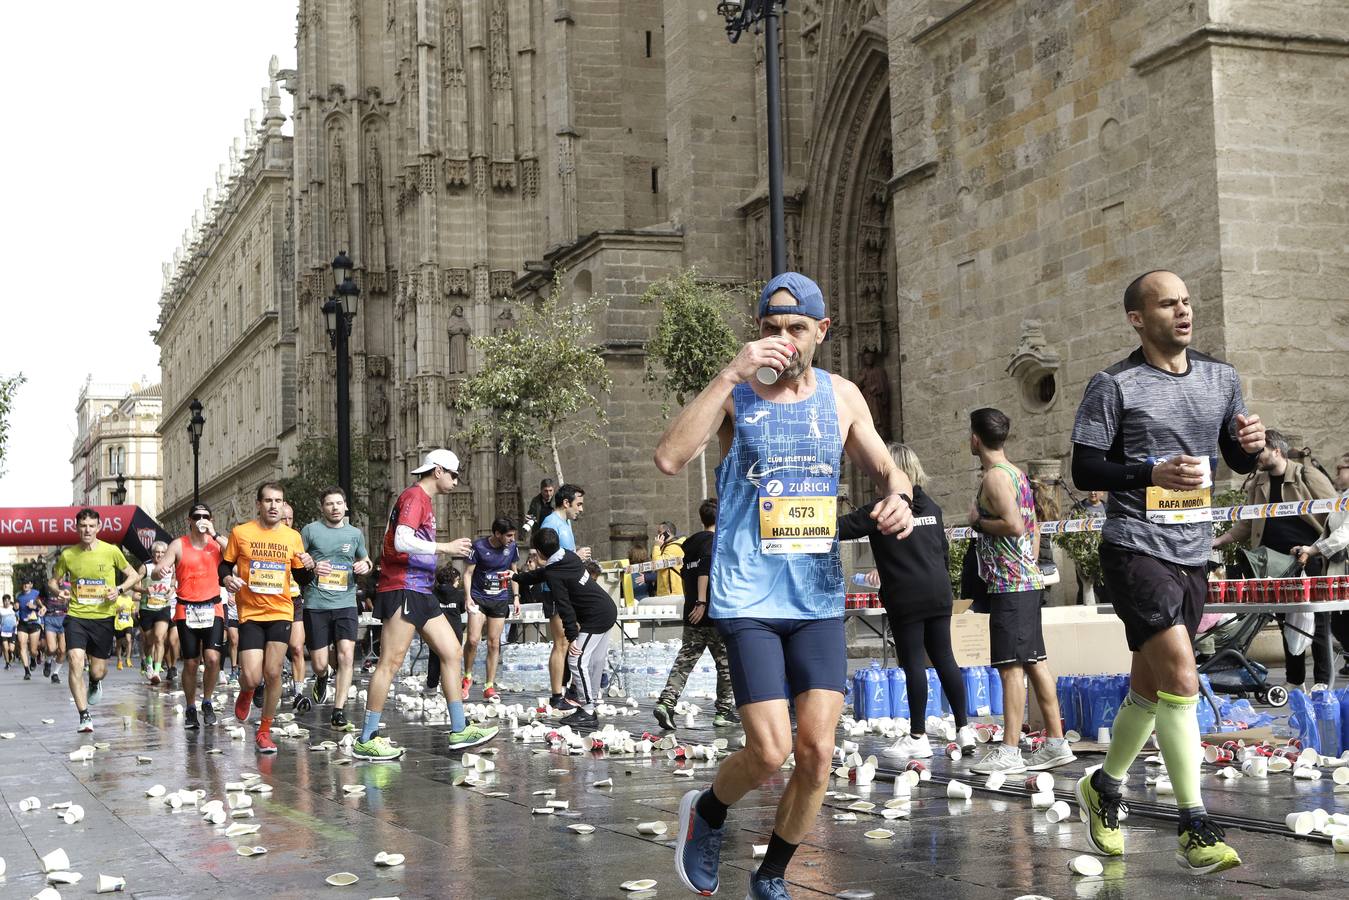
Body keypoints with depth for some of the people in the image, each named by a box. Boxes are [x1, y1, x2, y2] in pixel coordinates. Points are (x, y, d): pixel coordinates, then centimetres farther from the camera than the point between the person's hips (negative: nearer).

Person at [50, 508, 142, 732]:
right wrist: (59, 591, -8)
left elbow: (134, 575, 7)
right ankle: (84, 716, -12)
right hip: (76, 616, 0)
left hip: (103, 617, 0)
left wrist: (119, 590, -12)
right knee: (76, 663, -19)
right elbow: (54, 580, 15)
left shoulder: (111, 551, -4)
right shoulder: (68, 555, 0)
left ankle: (95, 683, 47)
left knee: (98, 671, 7)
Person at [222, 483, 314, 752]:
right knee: (252, 677, -10)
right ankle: (246, 690, 30)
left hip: (281, 613, 1)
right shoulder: (240, 533, 0)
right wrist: (227, 579, -13)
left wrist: (307, 567, -11)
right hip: (250, 613, -1)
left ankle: (264, 731, 12)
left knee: (273, 673, -7)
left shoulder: (293, 536, 6)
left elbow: (301, 579, 12)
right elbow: (225, 565, 9)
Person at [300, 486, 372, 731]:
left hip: (345, 603, 2)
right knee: (319, 664, 2)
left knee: (346, 656, -14)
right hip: (316, 604, -2)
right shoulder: (310, 531, 1)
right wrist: (311, 567, -14)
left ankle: (338, 714, -8)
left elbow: (365, 560, 26)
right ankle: (321, 680, 40)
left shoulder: (355, 533, 10)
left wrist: (364, 566, 2)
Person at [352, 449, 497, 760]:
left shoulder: (424, 500, 20)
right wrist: (445, 547, -17)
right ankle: (366, 740, -5)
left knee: (452, 653, 8)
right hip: (402, 590, -10)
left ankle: (459, 730, 11)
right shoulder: (413, 496, -10)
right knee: (390, 662, -9)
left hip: (420, 593, 10)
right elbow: (401, 541, -23)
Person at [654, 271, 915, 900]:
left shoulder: (841, 397, 7)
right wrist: (732, 375, -23)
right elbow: (669, 459, -20)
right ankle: (706, 813, 24)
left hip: (819, 599, 4)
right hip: (748, 599, -3)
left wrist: (899, 498, -8)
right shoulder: (735, 394, -4)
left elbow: (888, 470, 17)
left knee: (817, 751, -2)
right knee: (769, 753, -10)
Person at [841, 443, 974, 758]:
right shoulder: (931, 507, 10)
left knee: (914, 663, -1)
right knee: (944, 659, 11)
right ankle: (963, 729, 13)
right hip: (939, 593, 6)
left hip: (906, 599, -6)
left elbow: (843, 528, -12)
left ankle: (918, 738, 3)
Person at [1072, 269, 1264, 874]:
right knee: (1180, 676, -18)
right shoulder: (1114, 386, -6)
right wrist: (1152, 472, -22)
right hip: (1135, 548, -6)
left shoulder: (1220, 379, 11)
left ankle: (1103, 788, 35)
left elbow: (1239, 460, 18)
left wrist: (1251, 444, -6)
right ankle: (1194, 828, -13)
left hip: (1193, 553, 6)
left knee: (1151, 686, 14)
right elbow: (1083, 470, -8)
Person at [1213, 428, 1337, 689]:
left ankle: (1322, 683, 0)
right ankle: (1294, 682, 16)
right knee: (1288, 623, 9)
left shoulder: (1307, 476, -4)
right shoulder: (1257, 484, 12)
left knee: (1317, 622, -4)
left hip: (1311, 560, -5)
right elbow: (1246, 525, 16)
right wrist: (1218, 541, 5)